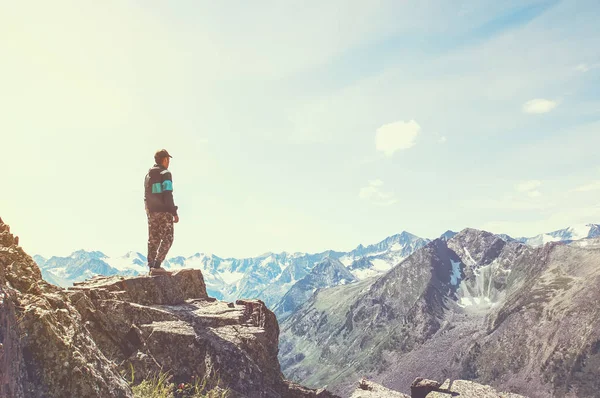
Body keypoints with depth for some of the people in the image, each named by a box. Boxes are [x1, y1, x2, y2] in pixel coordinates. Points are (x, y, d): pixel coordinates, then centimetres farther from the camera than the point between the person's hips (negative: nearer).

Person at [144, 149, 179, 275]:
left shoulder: (148, 174, 16)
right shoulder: (165, 174, -10)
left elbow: (146, 195, 19)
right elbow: (168, 195, -17)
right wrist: (174, 212, -15)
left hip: (151, 211, 8)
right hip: (164, 211, -8)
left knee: (153, 239, 12)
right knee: (167, 239, -4)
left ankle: (151, 265, 13)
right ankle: (157, 265, -12)